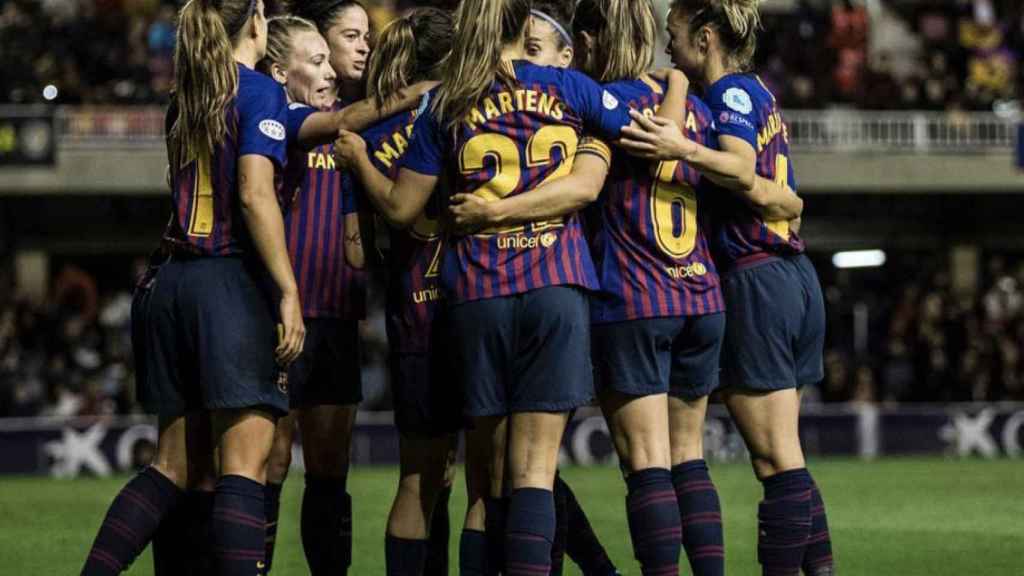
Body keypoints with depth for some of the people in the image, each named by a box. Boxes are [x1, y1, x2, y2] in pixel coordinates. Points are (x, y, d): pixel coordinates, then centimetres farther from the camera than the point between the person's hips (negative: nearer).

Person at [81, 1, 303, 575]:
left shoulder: (185, 100, 16)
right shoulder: (259, 91, -5)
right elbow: (254, 194, -16)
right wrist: (288, 293, -17)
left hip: (172, 283, 7)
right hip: (233, 283, -7)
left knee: (173, 468, 12)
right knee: (244, 469, -8)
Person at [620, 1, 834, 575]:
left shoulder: (730, 92, -9)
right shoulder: (759, 92, 17)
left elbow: (743, 169, -26)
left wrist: (685, 150, -42)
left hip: (755, 284, -9)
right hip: (797, 276, 9)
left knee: (776, 459, -8)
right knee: (784, 457, 12)